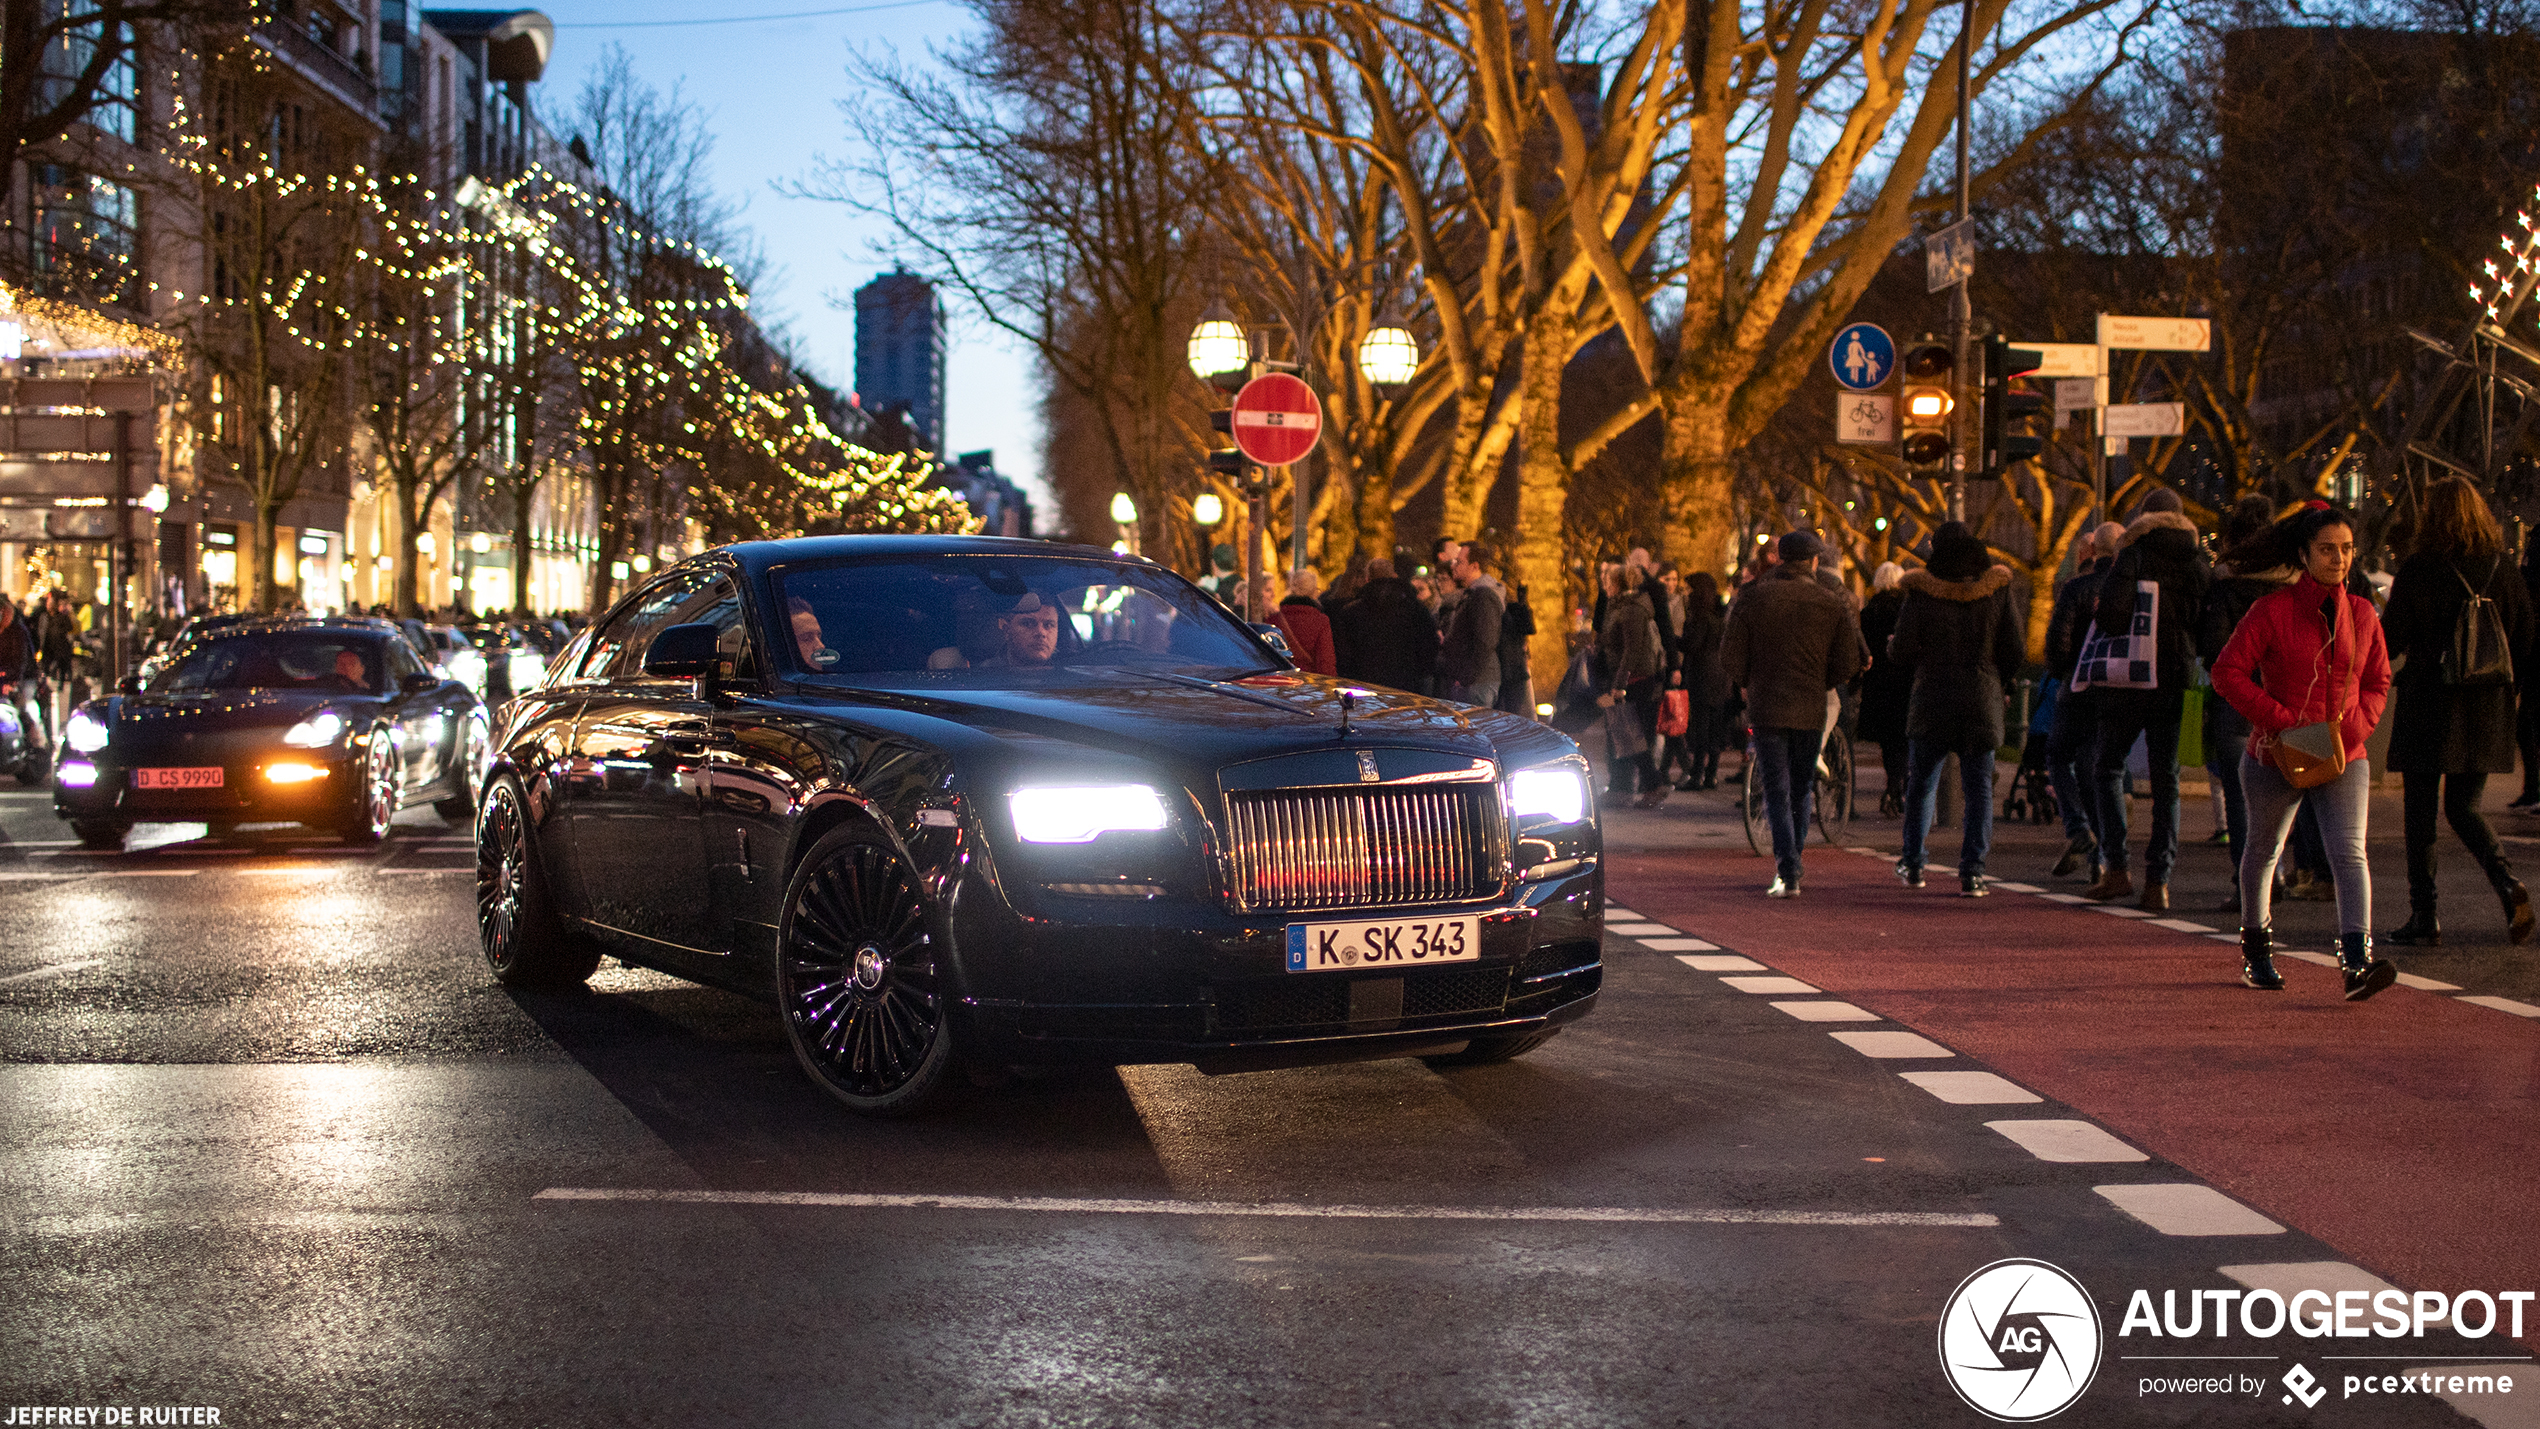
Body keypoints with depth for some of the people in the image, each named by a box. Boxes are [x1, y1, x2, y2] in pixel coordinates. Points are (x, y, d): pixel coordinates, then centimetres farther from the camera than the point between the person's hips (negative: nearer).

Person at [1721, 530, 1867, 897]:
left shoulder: (1751, 599, -2)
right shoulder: (1833, 605, 1)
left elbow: (1731, 660, -4)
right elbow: (1847, 664, 1)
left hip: (1767, 708, -1)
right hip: (1811, 711, 2)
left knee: (1777, 791, -1)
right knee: (1801, 790, 16)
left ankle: (1788, 874, -13)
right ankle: (1791, 865, 22)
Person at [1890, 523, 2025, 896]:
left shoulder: (1921, 593, -8)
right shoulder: (1997, 591, -2)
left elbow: (1903, 650, -7)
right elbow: (2016, 650, -1)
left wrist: (1891, 644, 15)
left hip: (1931, 701, -1)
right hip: (1982, 703, 1)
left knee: (1921, 785, 15)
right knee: (1978, 789, 5)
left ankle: (1913, 865, 21)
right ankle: (1971, 872, -3)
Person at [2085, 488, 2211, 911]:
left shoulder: (2133, 554, -8)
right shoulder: (2197, 561, 6)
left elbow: (2112, 611, -20)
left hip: (2130, 679, -4)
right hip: (2176, 679, 4)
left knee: (2110, 767, 10)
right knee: (2166, 780, 7)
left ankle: (2115, 868, 0)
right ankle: (2158, 880, 2)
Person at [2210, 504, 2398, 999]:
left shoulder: (2363, 614, 5)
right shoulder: (2272, 610, -8)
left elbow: (2378, 681, 16)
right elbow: (2228, 672, -11)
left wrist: (2355, 725, -3)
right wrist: (2280, 718, -18)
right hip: (2276, 755, -2)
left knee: (2350, 852, -15)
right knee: (2264, 850, 15)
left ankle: (2357, 964, -26)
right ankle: (2256, 951, 36)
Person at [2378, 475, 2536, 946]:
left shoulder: (2417, 570, -9)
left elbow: (2391, 641, -8)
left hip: (2429, 704, -4)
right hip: (2486, 711, 4)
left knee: (2420, 810, 5)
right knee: (2464, 806, 15)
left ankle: (2423, 917, 4)